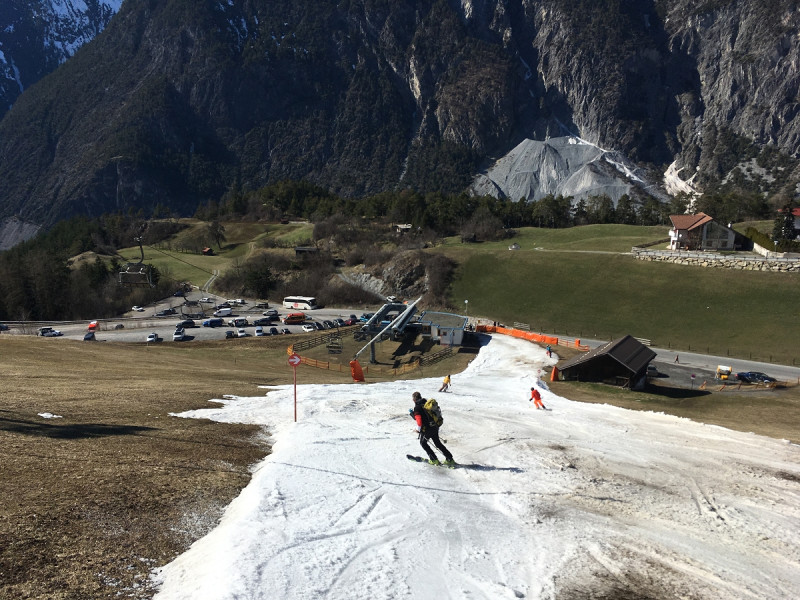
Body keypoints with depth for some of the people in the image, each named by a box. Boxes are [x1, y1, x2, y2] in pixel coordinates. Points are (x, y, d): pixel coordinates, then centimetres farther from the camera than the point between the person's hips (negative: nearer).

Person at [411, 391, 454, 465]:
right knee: (438, 443, 21)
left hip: (427, 429, -7)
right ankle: (450, 459, 21)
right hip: (435, 427, 7)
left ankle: (434, 460, 14)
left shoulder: (417, 407, -13)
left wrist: (418, 429, -7)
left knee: (423, 443, 16)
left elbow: (419, 420, -20)